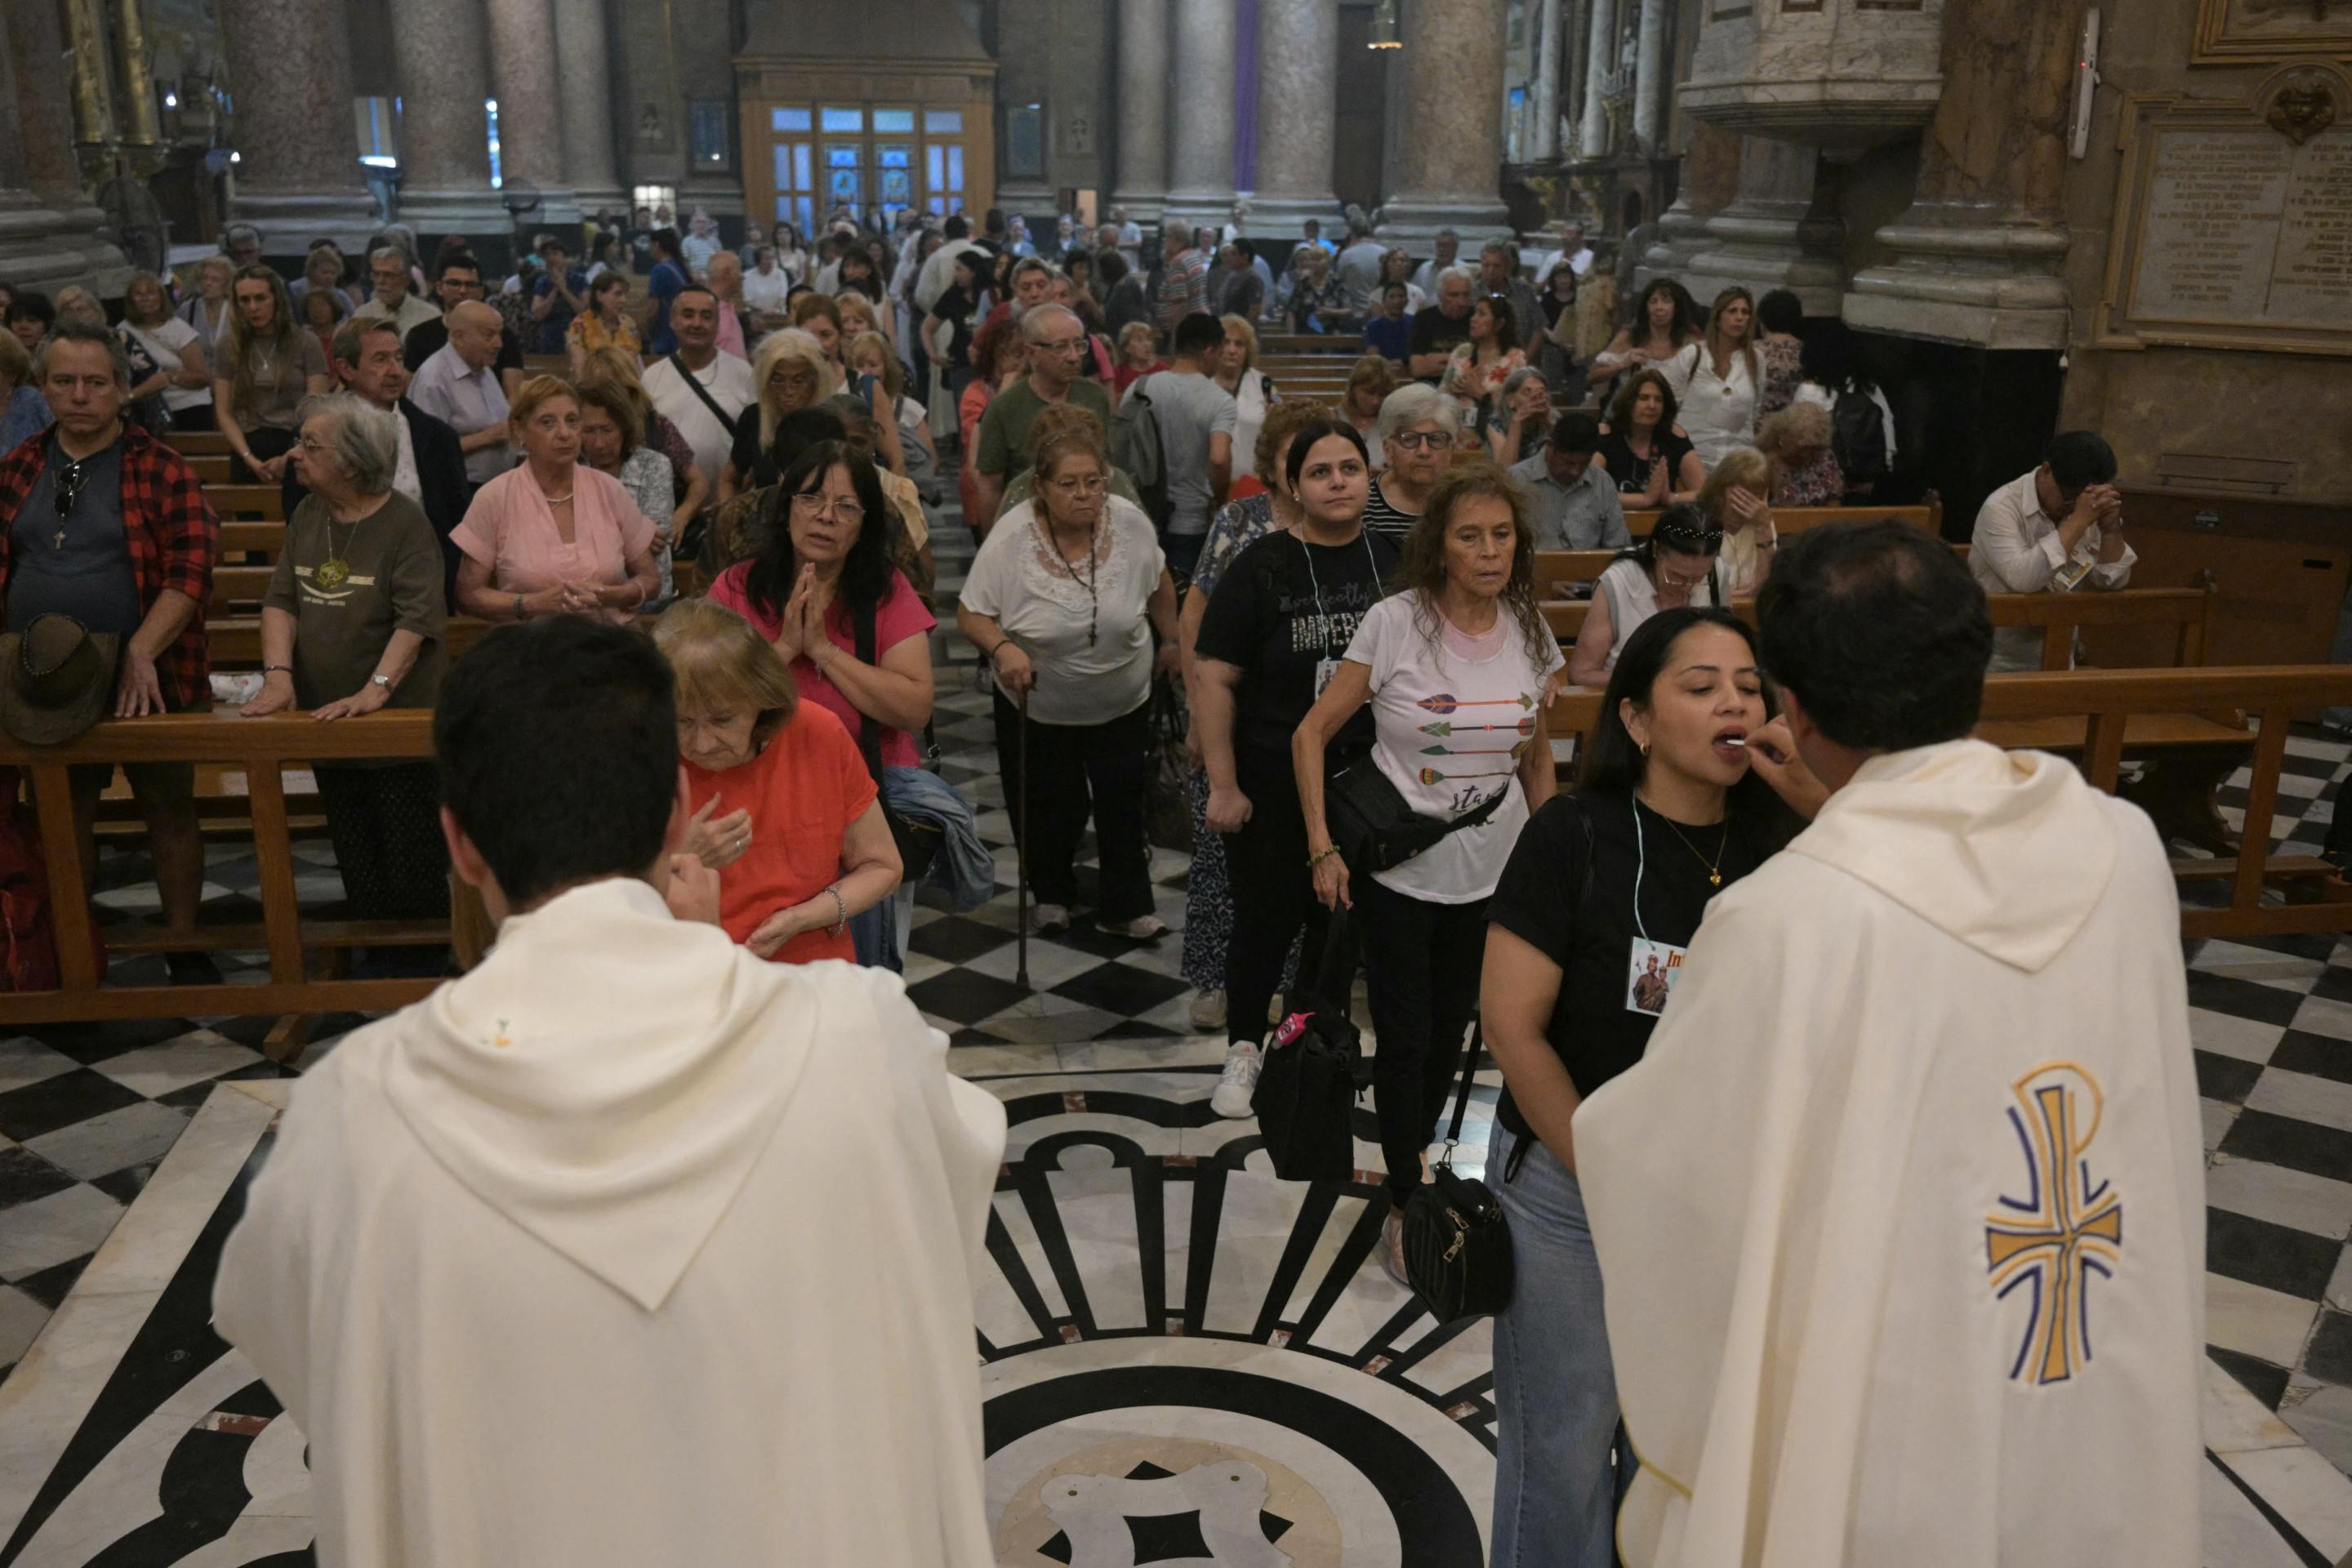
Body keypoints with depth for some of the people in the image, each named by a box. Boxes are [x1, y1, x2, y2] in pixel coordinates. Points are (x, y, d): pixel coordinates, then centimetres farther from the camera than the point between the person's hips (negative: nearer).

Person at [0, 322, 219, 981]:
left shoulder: (160, 470, -7)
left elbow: (190, 571, -14)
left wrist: (141, 653, -21)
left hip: (148, 679, -4)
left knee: (169, 808, 6)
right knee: (64, 812, 14)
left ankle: (184, 949, 17)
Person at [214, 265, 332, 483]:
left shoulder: (306, 344, 2)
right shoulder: (229, 347, 8)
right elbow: (223, 412, 6)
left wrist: (289, 458, -14)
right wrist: (249, 458, -9)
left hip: (296, 447, -2)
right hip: (248, 447, 2)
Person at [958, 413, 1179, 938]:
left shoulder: (1131, 523, -14)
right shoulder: (1011, 537, -21)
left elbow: (1159, 584, 5)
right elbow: (970, 614, -15)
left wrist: (1170, 642, 14)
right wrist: (1003, 647, -33)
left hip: (1123, 702, 1)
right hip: (1036, 704, -1)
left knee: (1123, 805, 5)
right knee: (1048, 809, 13)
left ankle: (1126, 907, 20)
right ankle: (1051, 895, 37)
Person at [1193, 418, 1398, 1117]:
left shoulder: (1396, 564, 3)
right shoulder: (1262, 568, -7)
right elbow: (1213, 677, -10)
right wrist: (1222, 785, -13)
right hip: (1275, 787, -3)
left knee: (1340, 919, 14)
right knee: (1266, 920, 7)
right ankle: (1244, 1053, 26)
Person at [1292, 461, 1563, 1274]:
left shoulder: (1530, 631, -1)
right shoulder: (1395, 623, -14)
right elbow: (1312, 733, -10)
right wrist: (1323, 848, -15)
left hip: (1492, 874, 4)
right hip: (1397, 871, -4)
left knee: (1450, 1032, 18)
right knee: (1405, 1040, 4)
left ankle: (1417, 1161, 42)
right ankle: (1407, 1205, 20)